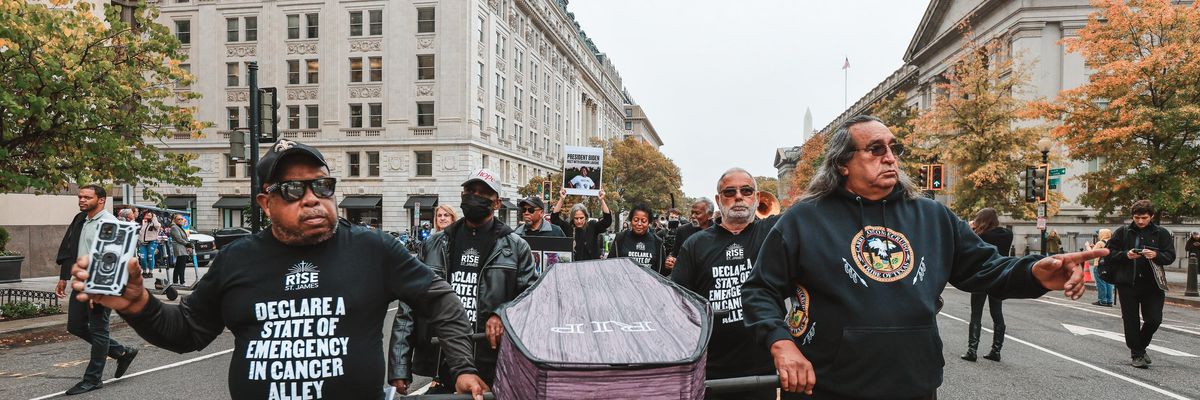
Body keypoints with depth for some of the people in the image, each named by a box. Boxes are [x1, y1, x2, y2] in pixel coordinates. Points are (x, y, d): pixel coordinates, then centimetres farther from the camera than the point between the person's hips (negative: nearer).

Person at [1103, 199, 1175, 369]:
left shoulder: (1162, 233, 5)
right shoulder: (1122, 232, 3)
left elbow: (1170, 256, 2)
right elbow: (1109, 254, 2)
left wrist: (1156, 255, -18)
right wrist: (1126, 255, -16)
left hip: (1152, 284, 1)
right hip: (1127, 283, -1)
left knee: (1154, 319, -1)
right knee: (1131, 321, 3)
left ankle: (1140, 346, 25)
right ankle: (1136, 353, 16)